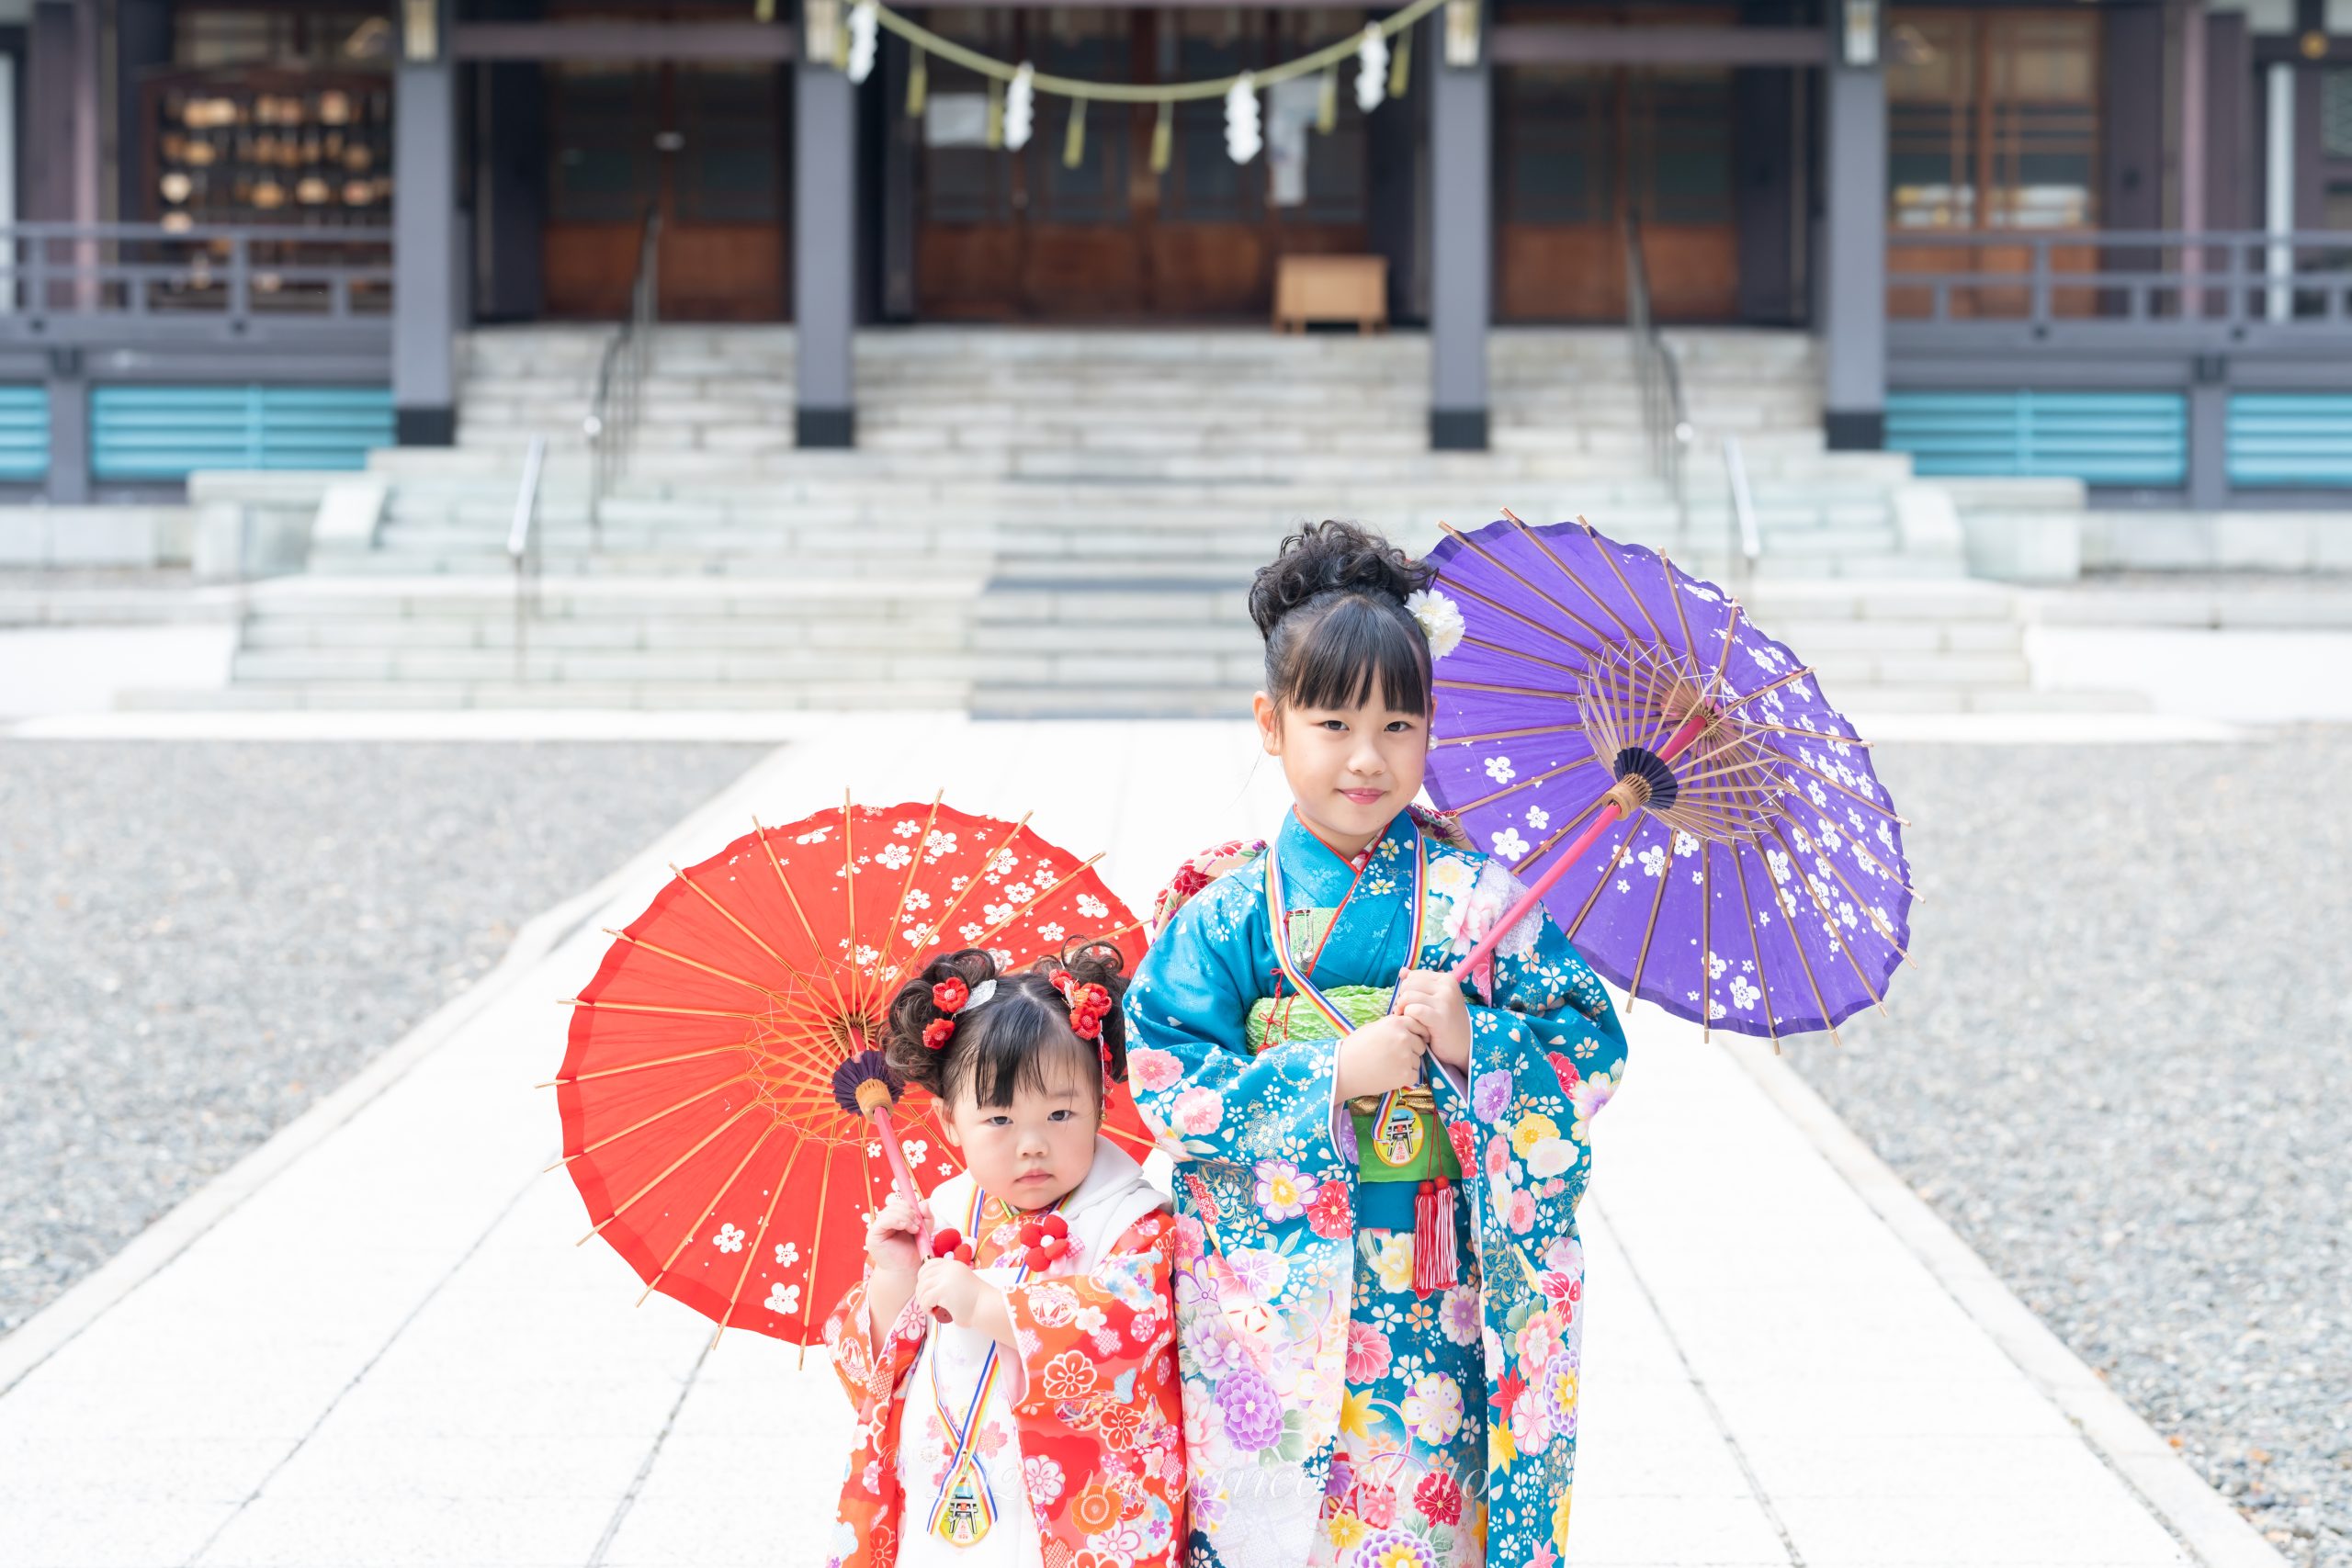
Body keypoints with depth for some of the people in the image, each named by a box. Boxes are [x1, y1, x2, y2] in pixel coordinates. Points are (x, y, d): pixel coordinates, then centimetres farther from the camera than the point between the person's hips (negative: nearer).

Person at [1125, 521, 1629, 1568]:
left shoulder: (1479, 896, -2)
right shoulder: (1226, 911, -3)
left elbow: (1593, 1057, -3)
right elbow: (1165, 1082, -8)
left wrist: (1472, 1040, -21)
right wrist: (1333, 1074, -16)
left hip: (1430, 1309, 0)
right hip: (1265, 1302, 0)